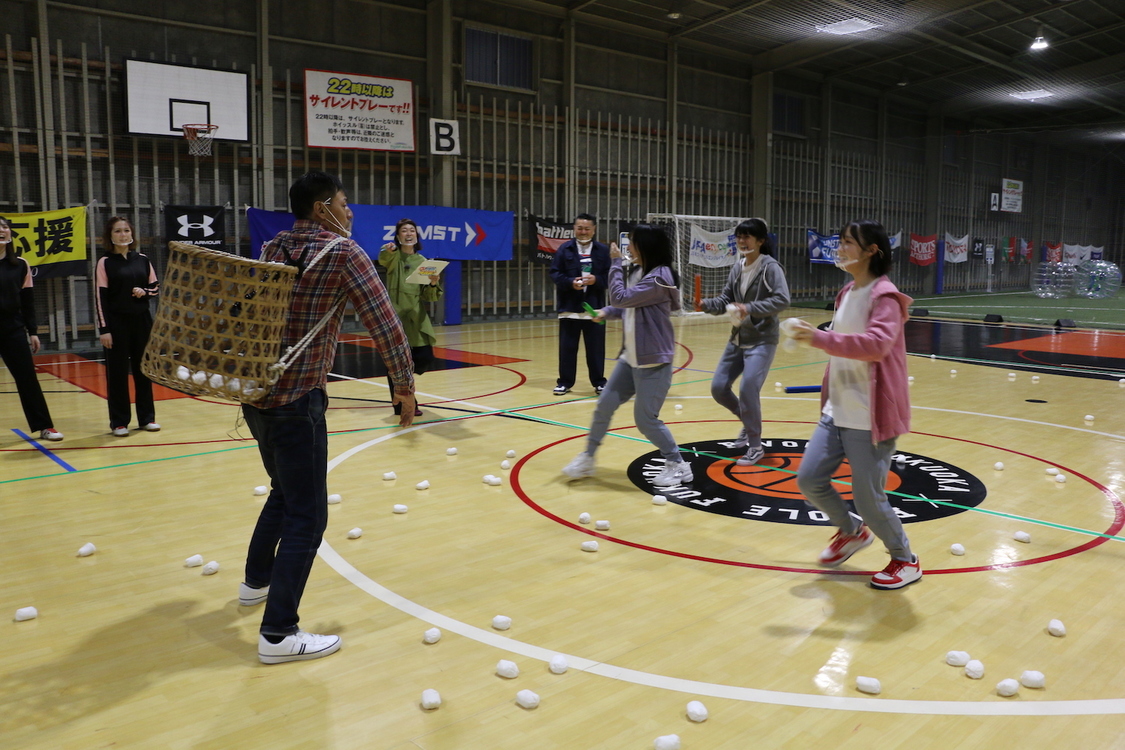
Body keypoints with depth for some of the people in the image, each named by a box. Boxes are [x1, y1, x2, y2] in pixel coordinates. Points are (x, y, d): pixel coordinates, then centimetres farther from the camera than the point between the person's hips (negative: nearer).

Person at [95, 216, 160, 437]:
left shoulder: (142, 260, 7)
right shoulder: (105, 263, -3)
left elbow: (156, 288, 12)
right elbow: (101, 298, -6)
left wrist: (144, 292, -11)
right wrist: (104, 329, -12)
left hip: (142, 321, 3)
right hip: (117, 322, -3)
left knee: (143, 369, 8)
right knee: (117, 371, 1)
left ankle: (147, 417, 18)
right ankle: (119, 422, 9)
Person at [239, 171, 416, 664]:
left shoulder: (272, 249, 10)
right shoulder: (343, 253, -10)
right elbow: (385, 324, -12)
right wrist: (405, 386, -4)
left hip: (256, 393, 8)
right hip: (297, 402, -8)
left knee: (285, 492, 27)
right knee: (306, 514, -2)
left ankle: (256, 581, 43)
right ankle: (278, 634, 1)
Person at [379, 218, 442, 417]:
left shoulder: (423, 261, 10)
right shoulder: (393, 257, -1)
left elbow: (429, 297, 7)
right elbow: (384, 260, -28)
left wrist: (433, 284, -16)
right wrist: (388, 251, -51)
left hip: (417, 318, 4)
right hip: (395, 316, -4)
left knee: (425, 359, -1)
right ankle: (403, 404, 14)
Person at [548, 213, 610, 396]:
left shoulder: (603, 250, 4)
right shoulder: (564, 249, 2)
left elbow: (610, 276, 2)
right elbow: (555, 274, -1)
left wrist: (596, 280, -16)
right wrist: (570, 282, -17)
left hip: (594, 308, 0)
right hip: (569, 308, 0)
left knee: (596, 348, 6)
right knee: (567, 347, 6)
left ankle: (598, 381, 19)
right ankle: (565, 382, 17)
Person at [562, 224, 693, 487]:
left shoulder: (659, 277, -19)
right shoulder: (638, 273, 10)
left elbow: (621, 297, -23)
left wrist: (615, 263, -14)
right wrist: (608, 312, 2)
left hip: (654, 361, -9)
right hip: (631, 357, 9)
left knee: (646, 420, -3)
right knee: (604, 406, 8)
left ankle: (678, 466, 15)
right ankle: (587, 459, 22)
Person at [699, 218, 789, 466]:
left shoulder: (770, 267, -12)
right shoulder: (737, 268, 7)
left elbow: (782, 299, -22)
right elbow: (726, 300, 9)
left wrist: (750, 309, -31)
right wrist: (707, 304, -11)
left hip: (761, 341, -7)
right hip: (737, 339, 7)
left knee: (748, 390, -16)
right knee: (718, 387, 6)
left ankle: (755, 446, 3)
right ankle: (749, 421, 32)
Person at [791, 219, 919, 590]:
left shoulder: (884, 297, -15)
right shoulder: (847, 293, 11)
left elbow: (877, 344, -33)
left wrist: (820, 338, -39)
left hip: (869, 419, -8)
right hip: (836, 412, 8)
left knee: (868, 500, -2)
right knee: (809, 480, 6)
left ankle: (906, 561, 25)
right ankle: (852, 532, 33)